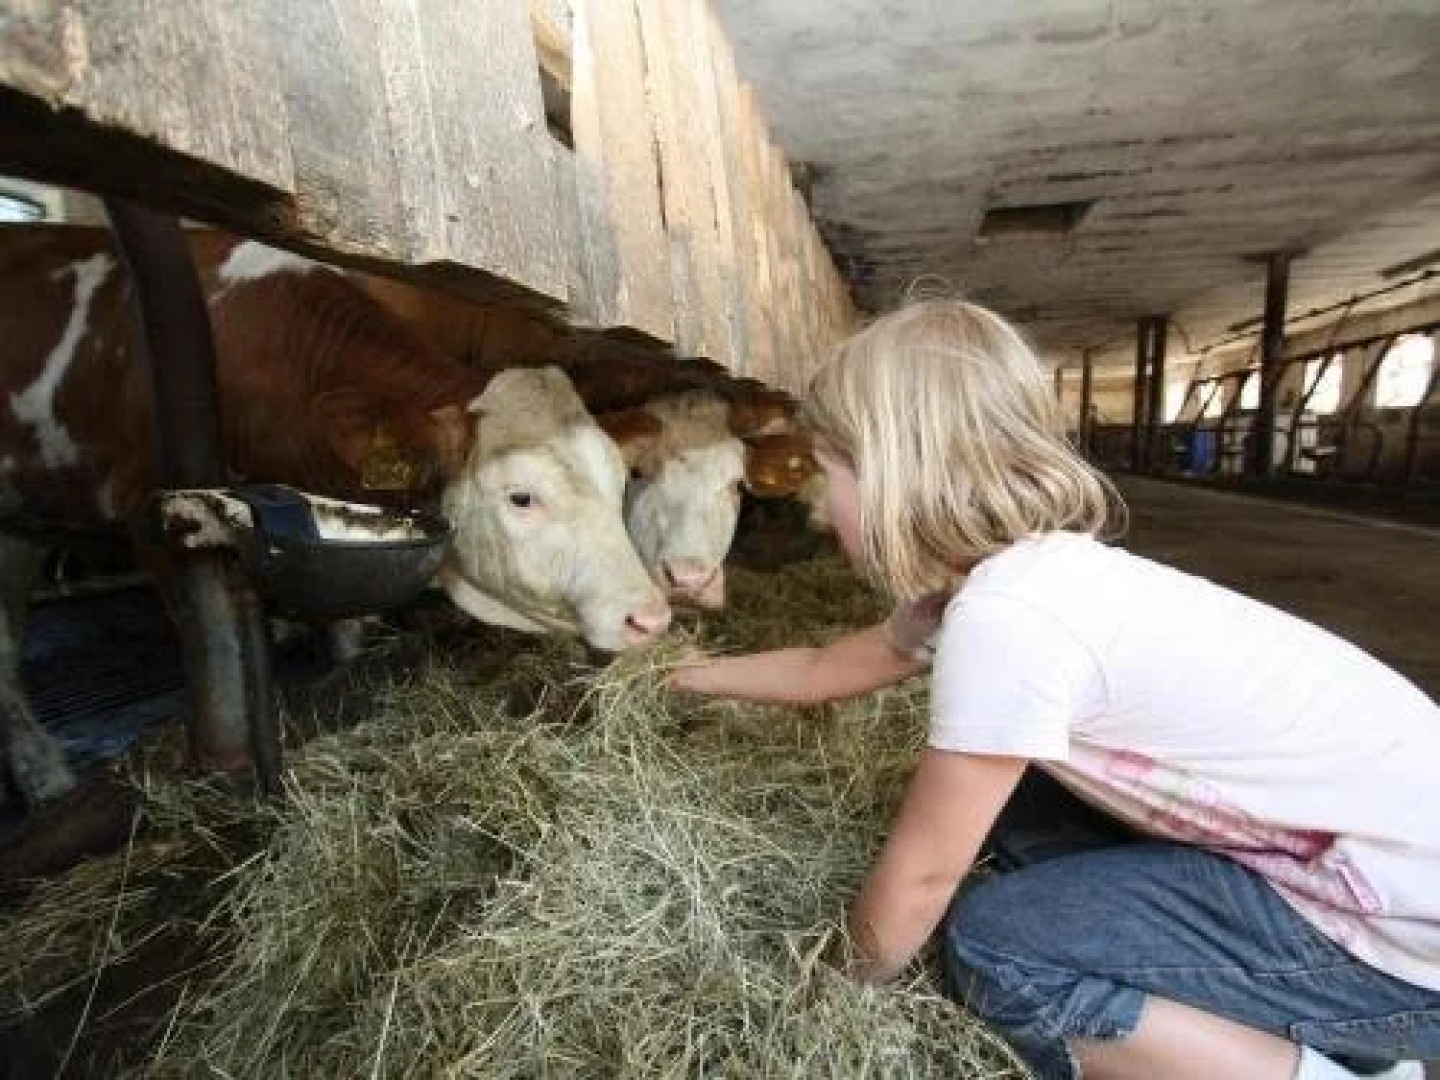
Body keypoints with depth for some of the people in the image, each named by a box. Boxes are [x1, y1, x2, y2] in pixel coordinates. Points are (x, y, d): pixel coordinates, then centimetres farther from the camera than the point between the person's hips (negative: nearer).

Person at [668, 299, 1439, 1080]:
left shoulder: (1002, 613, -28)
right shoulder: (977, 576, -1)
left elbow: (921, 873, -16)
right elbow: (823, 669, 15)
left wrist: (853, 980, 3)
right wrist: (693, 675, 26)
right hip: (1348, 849, 9)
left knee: (991, 946, -13)